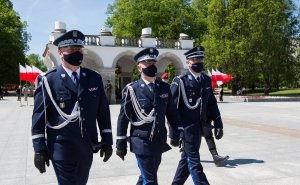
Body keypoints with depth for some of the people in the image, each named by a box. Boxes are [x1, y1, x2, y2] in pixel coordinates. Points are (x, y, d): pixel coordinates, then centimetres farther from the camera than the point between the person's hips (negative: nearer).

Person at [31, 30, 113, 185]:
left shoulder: (94, 78, 5)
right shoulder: (49, 80, -6)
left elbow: (103, 111, 7)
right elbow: (39, 116, -5)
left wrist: (107, 140, 4)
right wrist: (39, 148, -8)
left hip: (87, 147, 4)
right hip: (62, 148, -4)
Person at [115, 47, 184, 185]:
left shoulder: (164, 88, 6)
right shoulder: (131, 89, -7)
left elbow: (172, 113, 11)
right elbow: (123, 118, -5)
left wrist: (179, 133, 2)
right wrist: (121, 143, -5)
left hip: (159, 142, 5)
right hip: (142, 142, -5)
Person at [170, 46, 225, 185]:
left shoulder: (206, 80, 7)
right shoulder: (180, 81, -11)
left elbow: (212, 104, 11)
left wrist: (218, 124, 6)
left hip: (199, 128, 7)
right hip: (186, 128, -6)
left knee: (187, 159, 18)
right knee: (194, 163, -1)